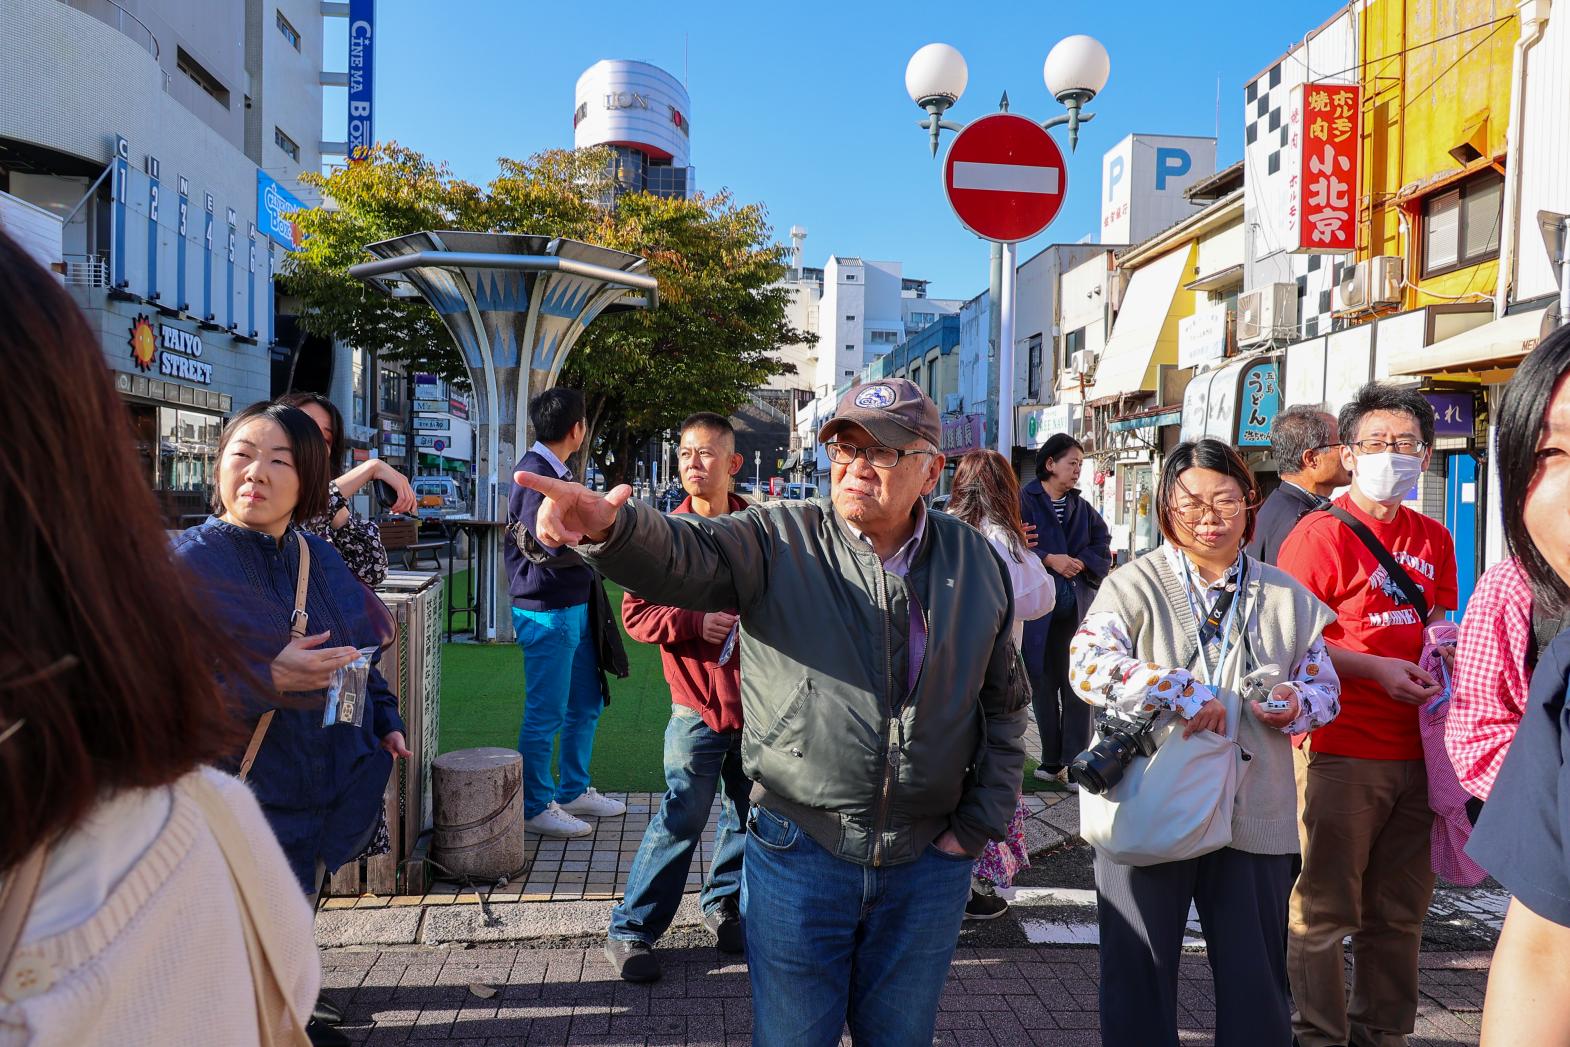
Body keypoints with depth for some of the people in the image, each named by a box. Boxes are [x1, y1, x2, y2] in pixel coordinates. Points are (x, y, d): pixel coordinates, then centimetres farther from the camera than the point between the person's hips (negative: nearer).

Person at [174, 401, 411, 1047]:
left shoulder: (321, 560, 6)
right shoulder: (185, 563, -13)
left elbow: (359, 655, 19)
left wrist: (384, 719, 12)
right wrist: (266, 682, -29)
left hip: (332, 787, 5)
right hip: (246, 795, -5)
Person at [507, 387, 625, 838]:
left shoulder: (556, 471, 15)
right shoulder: (535, 473, -18)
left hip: (574, 606, 10)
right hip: (547, 610, -10)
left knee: (585, 704, 18)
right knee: (546, 715, 1)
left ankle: (574, 791, 32)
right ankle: (535, 806, 14)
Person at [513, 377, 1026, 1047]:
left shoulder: (976, 563, 1)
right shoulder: (778, 540, -7)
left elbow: (1005, 702, 9)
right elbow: (682, 555, -27)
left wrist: (979, 826, 5)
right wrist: (607, 527, -48)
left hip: (928, 863, 3)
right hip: (798, 851, -2)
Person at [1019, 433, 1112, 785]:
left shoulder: (1081, 507, 13)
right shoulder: (1024, 502, -2)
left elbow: (1103, 546, 11)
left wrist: (1079, 563, -7)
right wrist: (1049, 559, -17)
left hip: (1077, 608, 3)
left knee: (1078, 688, -1)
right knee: (1043, 686, 5)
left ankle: (1075, 764, 5)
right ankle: (1052, 761, 16)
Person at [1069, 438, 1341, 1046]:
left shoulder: (1285, 596, 9)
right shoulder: (1134, 586, -3)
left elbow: (1324, 686, 13)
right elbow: (1088, 664, -18)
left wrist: (1296, 704, -9)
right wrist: (1183, 693, -24)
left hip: (1253, 816, 3)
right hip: (1148, 811, -2)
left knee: (1256, 979, 14)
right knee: (1139, 975, 10)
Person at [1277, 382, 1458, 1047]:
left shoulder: (1433, 539, 13)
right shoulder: (1322, 533, -7)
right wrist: (1378, 669, -17)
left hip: (1417, 750, 7)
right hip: (1341, 750, -6)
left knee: (1401, 910, 16)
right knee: (1324, 909, 2)